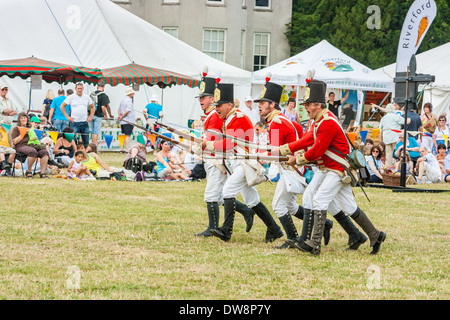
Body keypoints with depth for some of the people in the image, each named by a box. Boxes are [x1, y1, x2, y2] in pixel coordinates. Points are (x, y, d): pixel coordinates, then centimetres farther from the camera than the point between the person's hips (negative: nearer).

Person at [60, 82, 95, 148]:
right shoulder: (71, 97, -1)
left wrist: (91, 117, 8)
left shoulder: (87, 97, 9)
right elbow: (62, 106, 2)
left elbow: (92, 107, 21)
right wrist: (67, 116, -4)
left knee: (86, 141, 6)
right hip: (75, 122, -3)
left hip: (84, 122, 3)